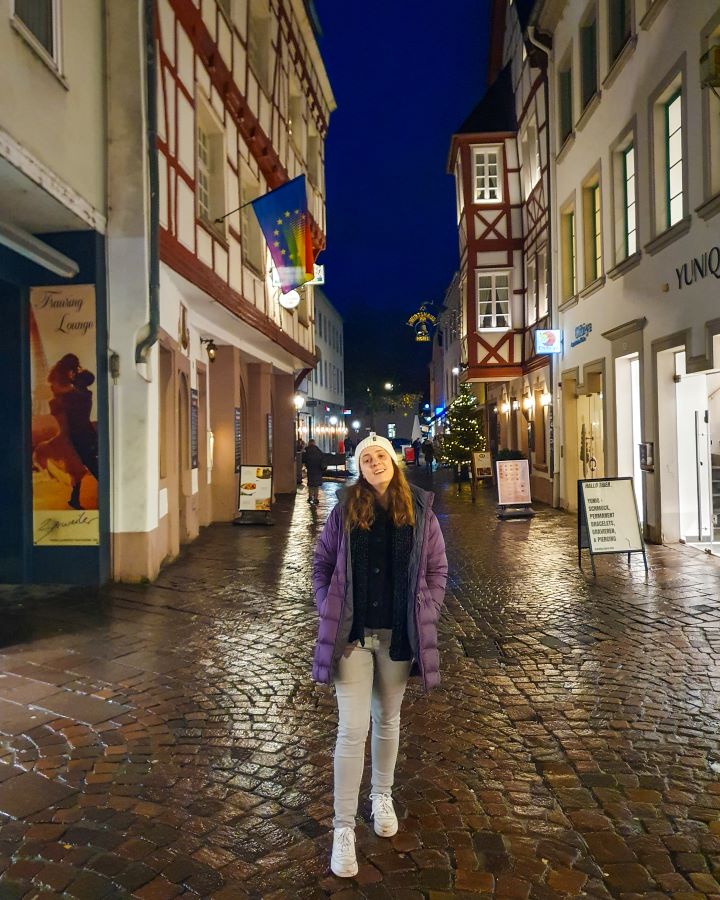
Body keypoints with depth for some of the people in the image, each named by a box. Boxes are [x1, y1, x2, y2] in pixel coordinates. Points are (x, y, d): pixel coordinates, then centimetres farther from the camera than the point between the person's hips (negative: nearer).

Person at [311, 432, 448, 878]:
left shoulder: (419, 511, -2)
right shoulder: (345, 510, -4)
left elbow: (437, 569, 4)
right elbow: (322, 564, 2)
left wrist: (425, 617, -3)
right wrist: (330, 615, -5)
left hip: (398, 635, 2)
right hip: (352, 634, -1)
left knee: (388, 720, 19)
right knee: (353, 730, -1)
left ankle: (383, 796, 43)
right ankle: (344, 828, 13)